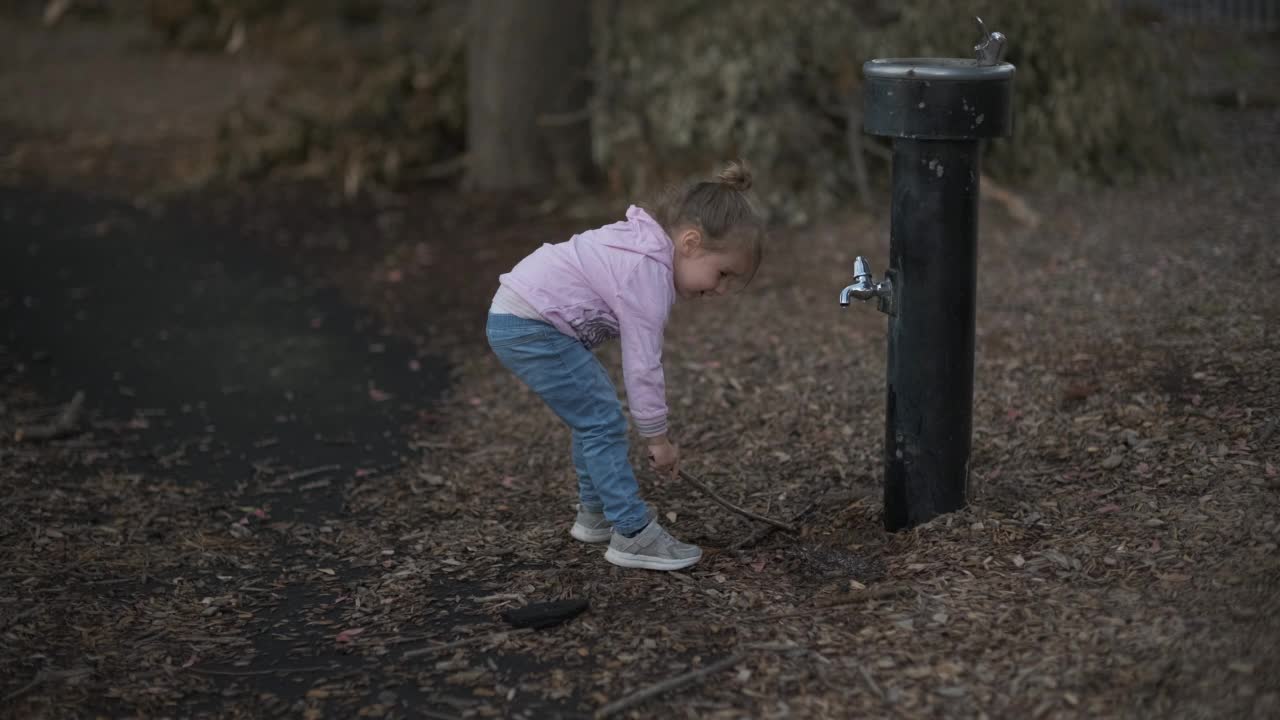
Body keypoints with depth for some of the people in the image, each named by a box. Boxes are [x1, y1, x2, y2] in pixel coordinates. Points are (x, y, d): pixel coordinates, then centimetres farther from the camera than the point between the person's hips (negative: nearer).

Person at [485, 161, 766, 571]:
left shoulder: (644, 242, 8)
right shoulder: (649, 276, -20)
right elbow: (643, 366, -17)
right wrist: (658, 438, -8)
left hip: (516, 317, 10)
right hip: (530, 329, -10)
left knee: (595, 414, 19)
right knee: (604, 423, -8)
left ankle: (596, 513, 31)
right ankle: (633, 535, -5)